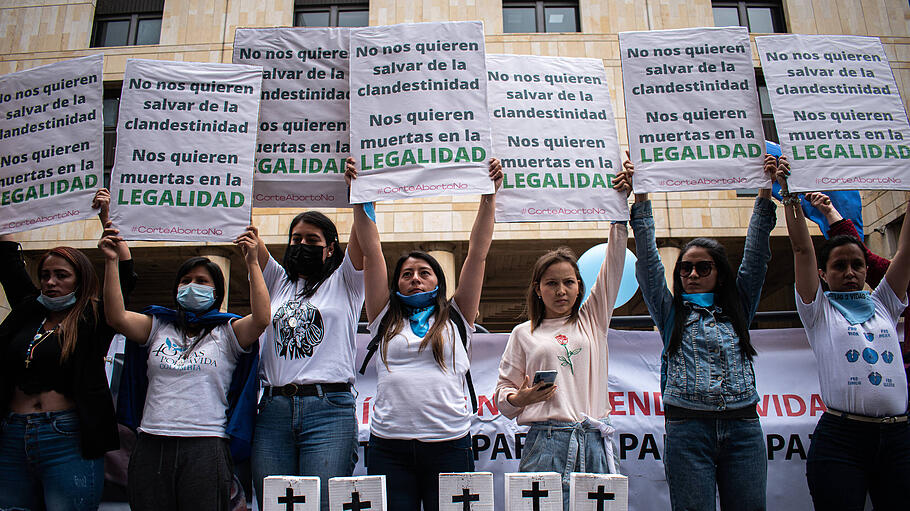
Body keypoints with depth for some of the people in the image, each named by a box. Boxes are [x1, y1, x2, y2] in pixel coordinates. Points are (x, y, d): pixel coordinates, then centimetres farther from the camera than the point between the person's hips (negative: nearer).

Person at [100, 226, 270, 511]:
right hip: (152, 445, 3)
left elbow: (261, 319, -12)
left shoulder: (226, 332, 7)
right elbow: (117, 318, 2)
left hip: (205, 447, -3)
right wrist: (111, 263, -2)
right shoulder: (158, 326, 17)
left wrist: (252, 263, -13)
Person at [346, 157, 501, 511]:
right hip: (388, 446, 1)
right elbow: (371, 252, 8)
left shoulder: (457, 317, 11)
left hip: (448, 444, 0)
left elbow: (477, 253, 5)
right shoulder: (386, 319, 13)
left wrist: (489, 195, 1)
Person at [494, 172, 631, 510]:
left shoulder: (592, 320, 14)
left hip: (594, 443, 2)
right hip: (546, 442, -2)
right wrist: (518, 399, -12)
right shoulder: (523, 333, 9)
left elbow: (613, 265, 8)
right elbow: (502, 394, 11)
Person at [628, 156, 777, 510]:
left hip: (743, 429, 2)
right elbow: (648, 259, 4)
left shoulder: (738, 310, 16)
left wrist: (765, 194, 6)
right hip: (687, 427, -2)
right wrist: (641, 198, -1)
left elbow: (756, 255, 11)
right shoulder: (671, 311, 12)